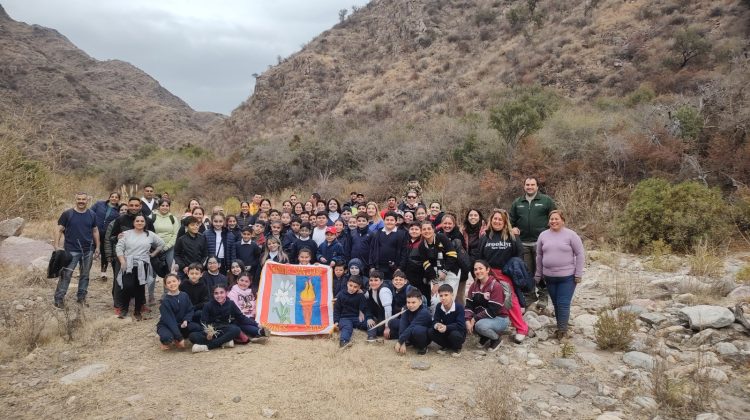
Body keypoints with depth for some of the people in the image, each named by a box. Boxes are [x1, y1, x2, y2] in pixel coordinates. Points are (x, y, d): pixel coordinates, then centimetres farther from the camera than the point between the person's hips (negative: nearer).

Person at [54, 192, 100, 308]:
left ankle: (81, 297, 22)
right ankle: (59, 298, 3)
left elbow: (95, 231, 13)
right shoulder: (67, 214, -3)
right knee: (66, 274, -5)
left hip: (88, 250, 3)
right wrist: (56, 246, -10)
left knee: (85, 275, 11)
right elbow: (59, 230, -2)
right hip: (71, 250, -3)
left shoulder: (92, 215, 6)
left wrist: (97, 247, 10)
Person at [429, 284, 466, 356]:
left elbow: (461, 325, -31)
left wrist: (446, 327, -44)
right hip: (445, 333, 5)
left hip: (458, 332, -5)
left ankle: (457, 348, -1)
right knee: (431, 332, -19)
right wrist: (436, 325, -36)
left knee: (454, 334, -38)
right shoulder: (439, 306, -8)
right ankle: (447, 346, 7)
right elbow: (435, 321, -11)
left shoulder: (459, 307, -24)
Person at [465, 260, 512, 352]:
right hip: (482, 318, 7)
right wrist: (468, 320, -22)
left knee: (480, 325, -35)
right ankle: (484, 337, 10)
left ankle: (496, 339, -2)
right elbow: (469, 305, -6)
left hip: (499, 319, -7)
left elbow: (492, 310, -25)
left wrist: (475, 319, -23)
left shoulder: (496, 286, -20)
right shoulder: (474, 285, 1)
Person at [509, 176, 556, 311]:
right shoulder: (517, 203, 12)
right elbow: (511, 220, 20)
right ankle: (529, 295, 20)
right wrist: (513, 228, 0)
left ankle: (543, 296, 10)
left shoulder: (546, 200, 2)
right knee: (527, 271, 9)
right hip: (523, 243, 3)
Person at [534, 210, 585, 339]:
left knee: (563, 304, -5)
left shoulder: (571, 235, -6)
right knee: (556, 304, 11)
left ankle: (562, 330, 4)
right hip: (549, 277, 4)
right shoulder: (543, 235, 5)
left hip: (567, 277, -4)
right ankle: (561, 327, 23)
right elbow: (539, 256, 12)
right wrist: (538, 274, 13)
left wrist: (578, 274, -7)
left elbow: (580, 255, -4)